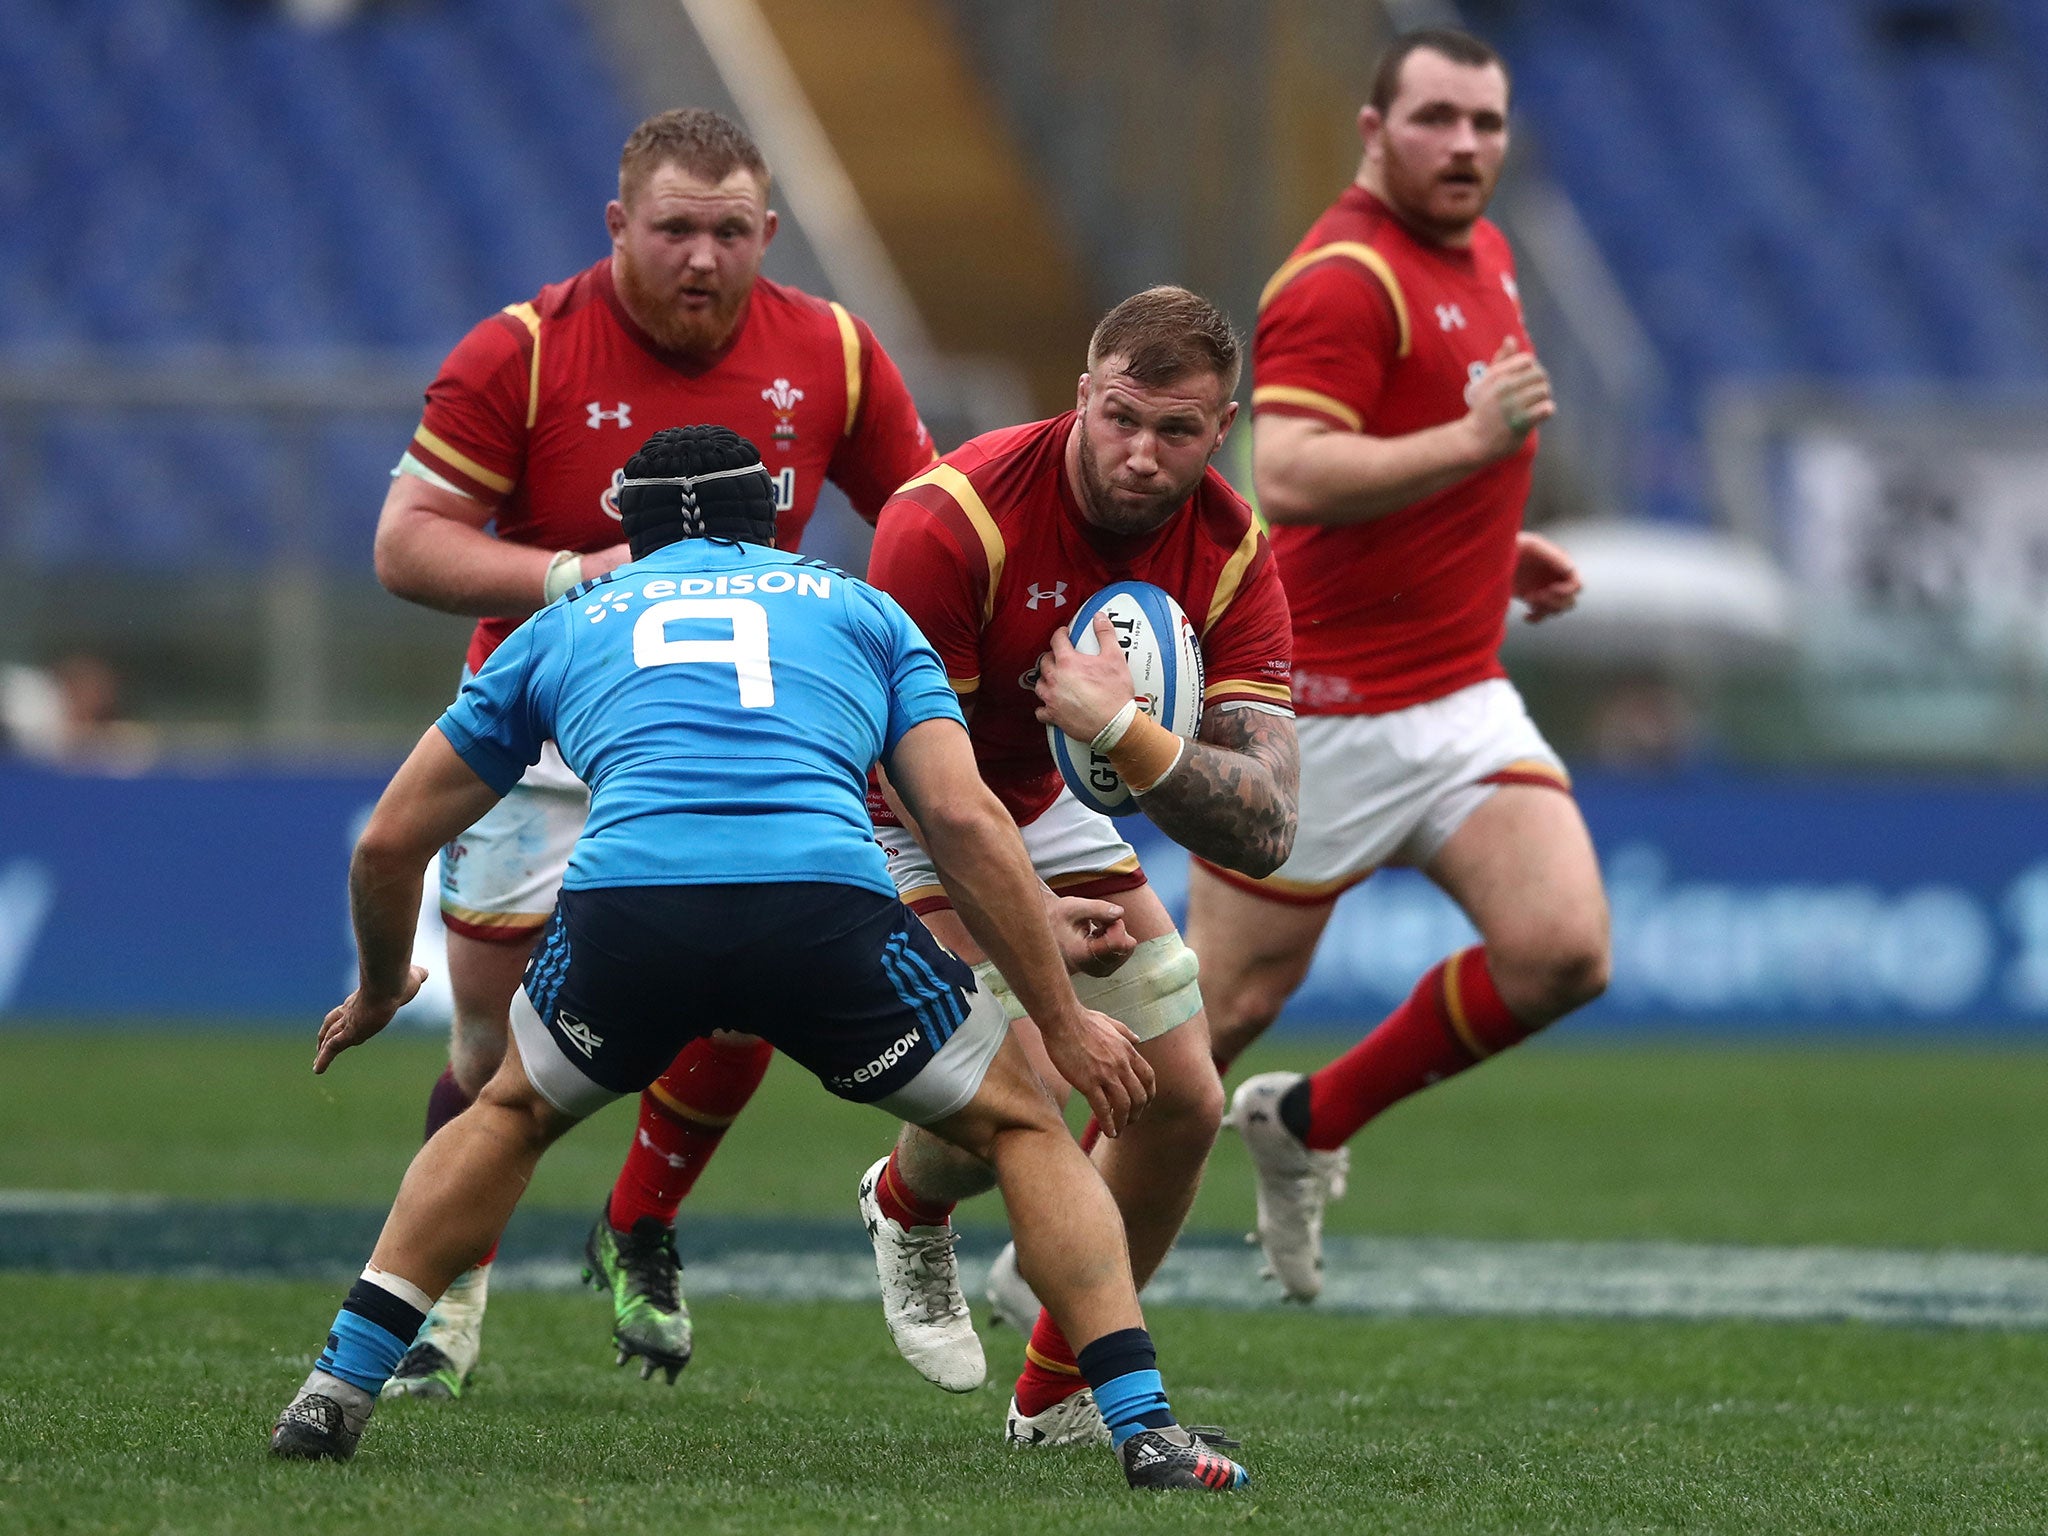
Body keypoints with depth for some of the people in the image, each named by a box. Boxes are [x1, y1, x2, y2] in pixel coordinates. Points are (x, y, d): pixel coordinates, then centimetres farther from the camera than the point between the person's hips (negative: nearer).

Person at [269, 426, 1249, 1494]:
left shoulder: (564, 627, 33)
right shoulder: (858, 610, 31)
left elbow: (388, 844, 37)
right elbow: (964, 820, 16)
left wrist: (380, 993, 56)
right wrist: (1064, 1022, 21)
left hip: (624, 900, 1)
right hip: (824, 900, -1)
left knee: (511, 1114, 33)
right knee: (1021, 1126, 22)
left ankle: (337, 1391, 24)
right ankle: (1144, 1428, 9)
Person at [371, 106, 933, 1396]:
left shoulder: (830, 353, -5)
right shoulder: (523, 354, -13)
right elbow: (407, 543, -13)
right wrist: (569, 578, -27)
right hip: (547, 730, -2)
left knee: (743, 1009, -10)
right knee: (498, 1038, -2)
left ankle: (641, 1238, 17)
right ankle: (450, 1290, 21)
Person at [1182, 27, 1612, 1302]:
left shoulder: (1483, 255, 13)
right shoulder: (1344, 278, -17)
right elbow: (1288, 479, -29)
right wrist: (1475, 440, -33)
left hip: (1461, 696, 8)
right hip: (1326, 706, -8)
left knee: (1563, 953, -10)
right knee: (1226, 1006, 1)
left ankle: (1311, 1124, 10)